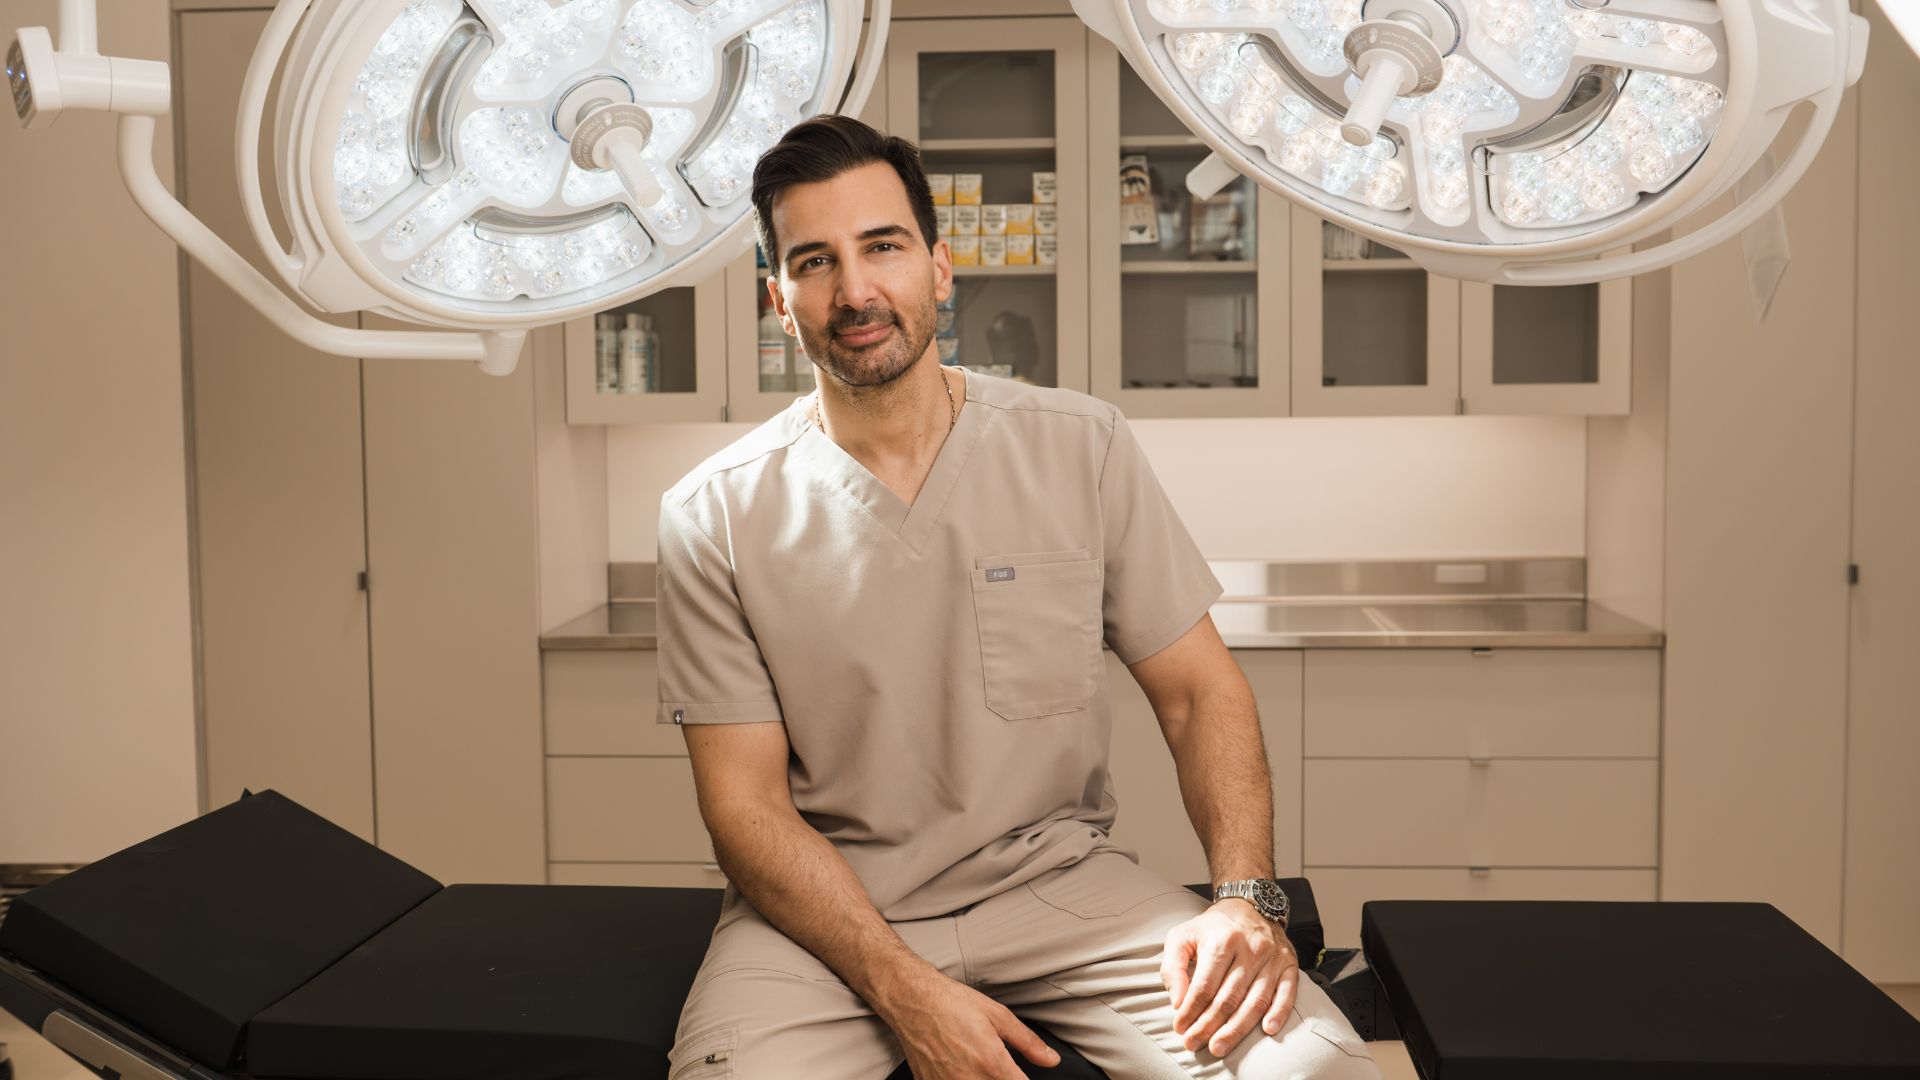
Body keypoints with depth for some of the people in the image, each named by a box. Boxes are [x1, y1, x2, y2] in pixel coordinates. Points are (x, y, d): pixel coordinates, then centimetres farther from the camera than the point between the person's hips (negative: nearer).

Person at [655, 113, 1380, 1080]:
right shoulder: (714, 517, -4)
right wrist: (907, 994, -18)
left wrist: (1245, 896, -13)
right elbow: (746, 804, -5)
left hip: (1059, 879, 1)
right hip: (826, 909, -1)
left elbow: (1197, 690, 4)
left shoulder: (1081, 448, 1)